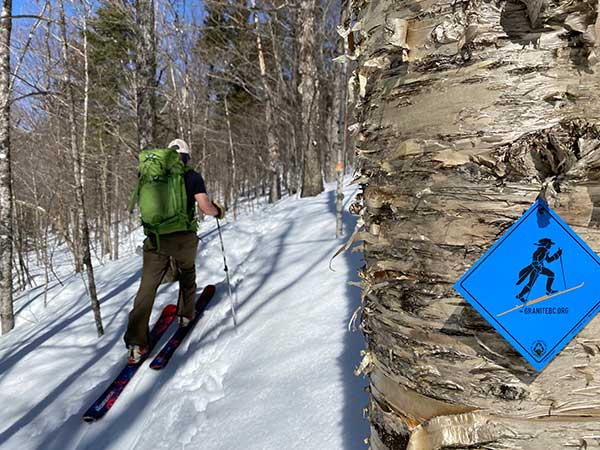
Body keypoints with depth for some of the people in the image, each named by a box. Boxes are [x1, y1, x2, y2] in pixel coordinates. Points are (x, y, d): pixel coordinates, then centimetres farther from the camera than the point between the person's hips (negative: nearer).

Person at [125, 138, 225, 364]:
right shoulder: (192, 177, -1)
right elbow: (205, 207, -12)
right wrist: (218, 211, 9)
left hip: (156, 238, 2)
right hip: (184, 238, -1)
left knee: (147, 287, 2)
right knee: (187, 271, 28)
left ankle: (136, 341, -3)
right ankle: (186, 314, 38)